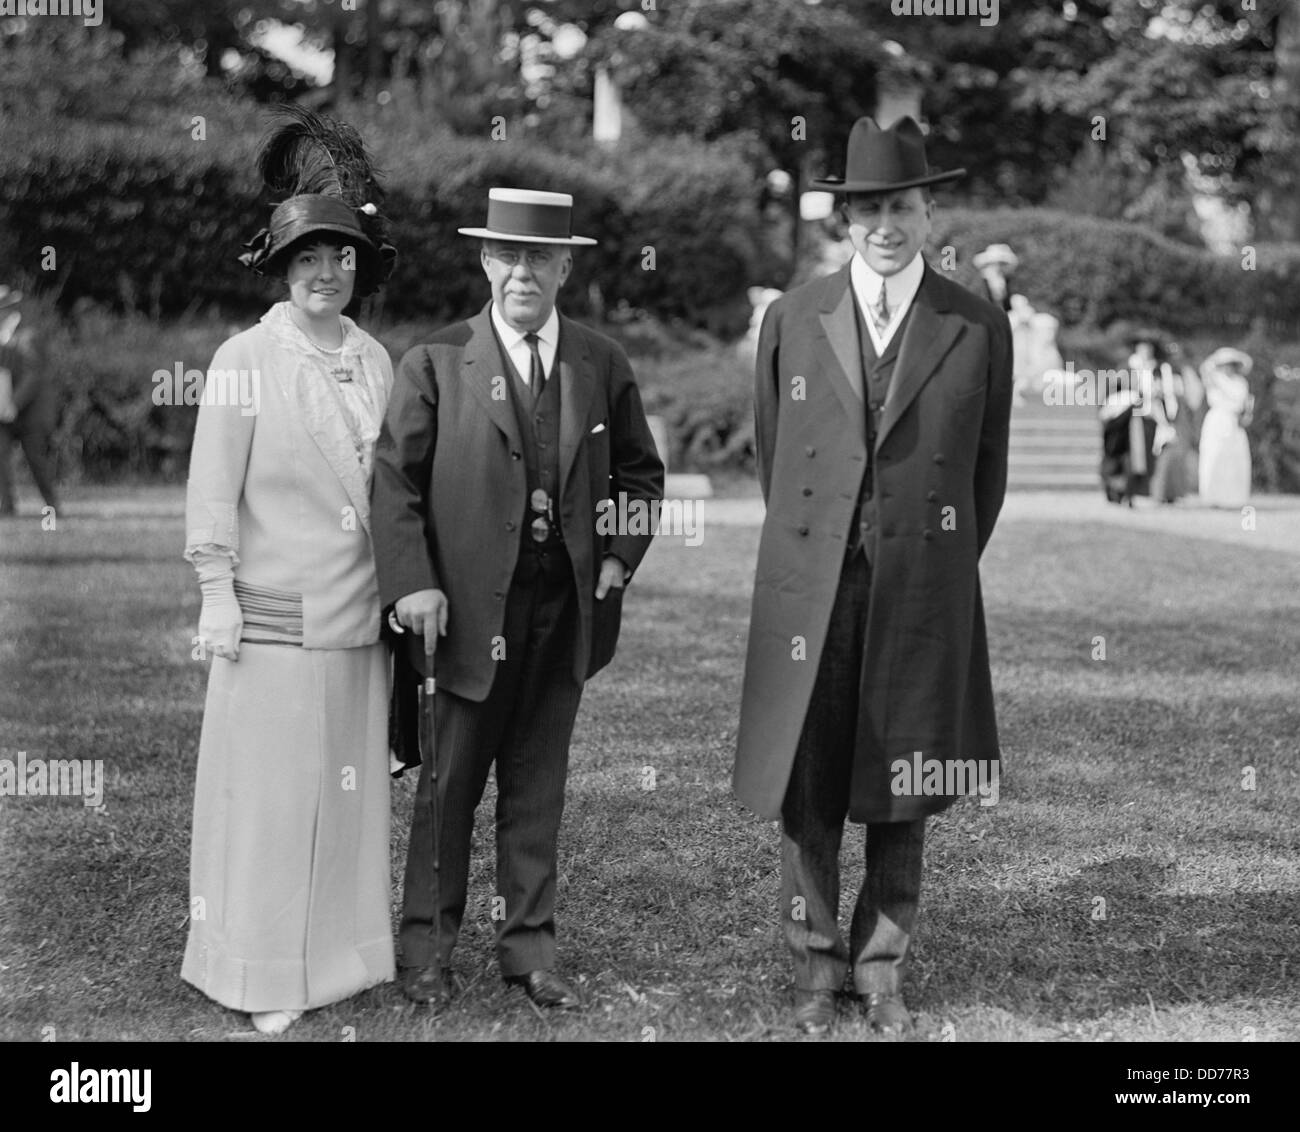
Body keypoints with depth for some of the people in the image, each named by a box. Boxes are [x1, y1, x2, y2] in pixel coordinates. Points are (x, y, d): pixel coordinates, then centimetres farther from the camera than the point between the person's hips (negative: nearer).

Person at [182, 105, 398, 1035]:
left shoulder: (376, 360, 8)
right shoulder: (245, 360, -5)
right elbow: (214, 487, -5)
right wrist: (217, 592, -9)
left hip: (360, 612, 5)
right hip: (274, 615, -5)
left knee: (355, 782, 10)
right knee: (269, 792, 0)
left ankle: (345, 950, 22)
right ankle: (262, 976, 9)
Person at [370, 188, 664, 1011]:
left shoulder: (603, 365, 6)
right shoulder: (436, 364, -3)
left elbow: (641, 473, 16)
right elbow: (394, 479, -4)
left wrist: (621, 556, 3)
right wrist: (412, 582, -14)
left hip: (567, 606, 3)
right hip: (471, 605, -3)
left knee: (539, 784, 11)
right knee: (449, 784, 5)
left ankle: (529, 945, 21)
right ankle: (429, 947, 18)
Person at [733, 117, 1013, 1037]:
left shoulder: (979, 328, 2)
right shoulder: (793, 320, 4)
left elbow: (988, 469, 9)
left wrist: (944, 570, 12)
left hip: (925, 591, 0)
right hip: (810, 590, 1)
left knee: (904, 794, 7)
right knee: (806, 792, 5)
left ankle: (882, 971, 22)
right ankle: (816, 970, 20)